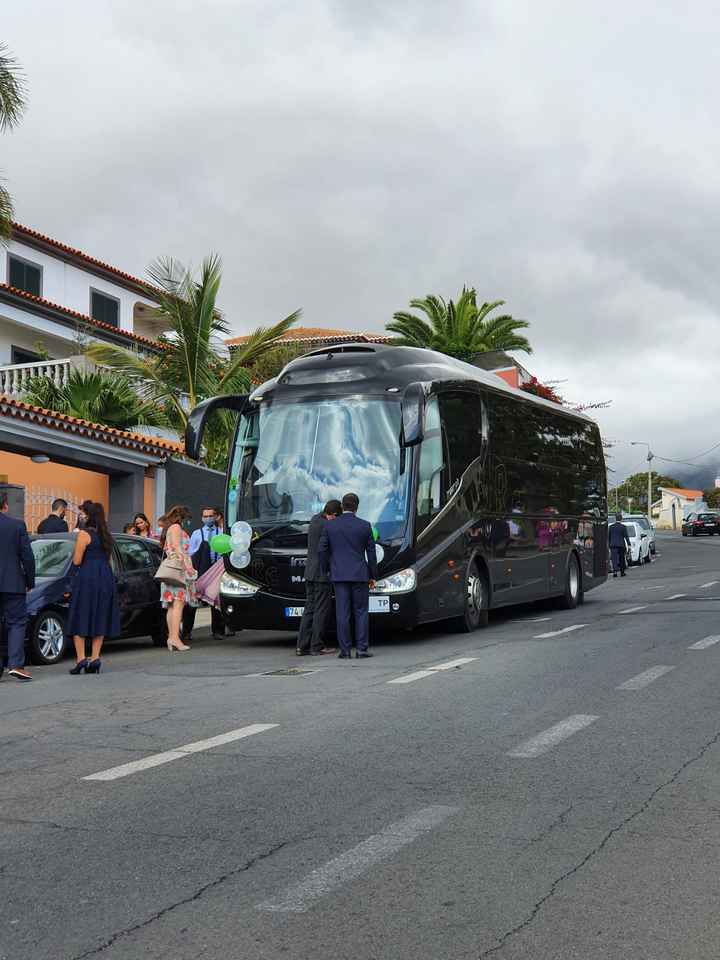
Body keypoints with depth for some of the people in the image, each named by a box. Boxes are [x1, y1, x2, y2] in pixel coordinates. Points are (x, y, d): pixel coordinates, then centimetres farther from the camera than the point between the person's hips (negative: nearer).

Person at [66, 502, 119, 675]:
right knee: (99, 619, 9)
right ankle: (95, 658, 7)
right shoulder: (105, 535, 13)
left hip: (86, 578, -6)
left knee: (80, 619, 0)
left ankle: (81, 658, -7)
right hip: (106, 578, 7)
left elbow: (77, 561, -10)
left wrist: (76, 552, 9)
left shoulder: (84, 534, -9)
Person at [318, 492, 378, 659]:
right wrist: (373, 576, 10)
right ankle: (362, 648, 1)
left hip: (339, 575, 1)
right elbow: (371, 553, 2)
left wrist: (325, 571, 14)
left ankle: (345, 650, 1)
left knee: (342, 614, 2)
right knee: (361, 612, 6)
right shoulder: (365, 526, -1)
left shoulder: (330, 526, 0)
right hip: (360, 575, -1)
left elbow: (322, 551, 1)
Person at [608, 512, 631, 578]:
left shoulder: (611, 526, 1)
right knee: (622, 559, 12)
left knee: (614, 559, -2)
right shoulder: (623, 527, -6)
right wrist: (629, 544, -7)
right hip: (621, 545, -1)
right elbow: (626, 536, -9)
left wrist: (609, 544, 18)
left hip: (613, 545, 1)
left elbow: (608, 536, 7)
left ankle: (615, 571, -19)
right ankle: (622, 572, 19)